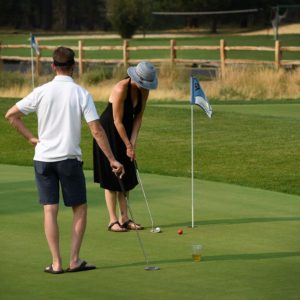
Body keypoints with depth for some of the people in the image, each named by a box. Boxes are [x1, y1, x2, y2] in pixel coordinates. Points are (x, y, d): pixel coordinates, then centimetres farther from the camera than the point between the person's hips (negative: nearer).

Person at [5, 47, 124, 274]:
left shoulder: (42, 92, -2)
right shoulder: (81, 94, -7)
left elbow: (11, 115, 0)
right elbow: (97, 131, -9)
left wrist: (31, 138, 7)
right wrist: (112, 160, -3)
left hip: (43, 159, 2)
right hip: (70, 158, -2)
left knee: (50, 210, 3)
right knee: (80, 208, 10)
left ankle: (56, 263, 0)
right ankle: (74, 260, 5)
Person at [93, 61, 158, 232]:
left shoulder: (144, 90, -5)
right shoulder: (121, 89, -27)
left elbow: (138, 117, 0)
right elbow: (118, 122, -22)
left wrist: (132, 143, -7)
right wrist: (128, 146, -17)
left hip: (125, 131, 7)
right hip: (109, 133, -7)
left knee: (126, 176, 7)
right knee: (111, 177, -5)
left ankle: (124, 218, 12)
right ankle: (113, 220, -2)